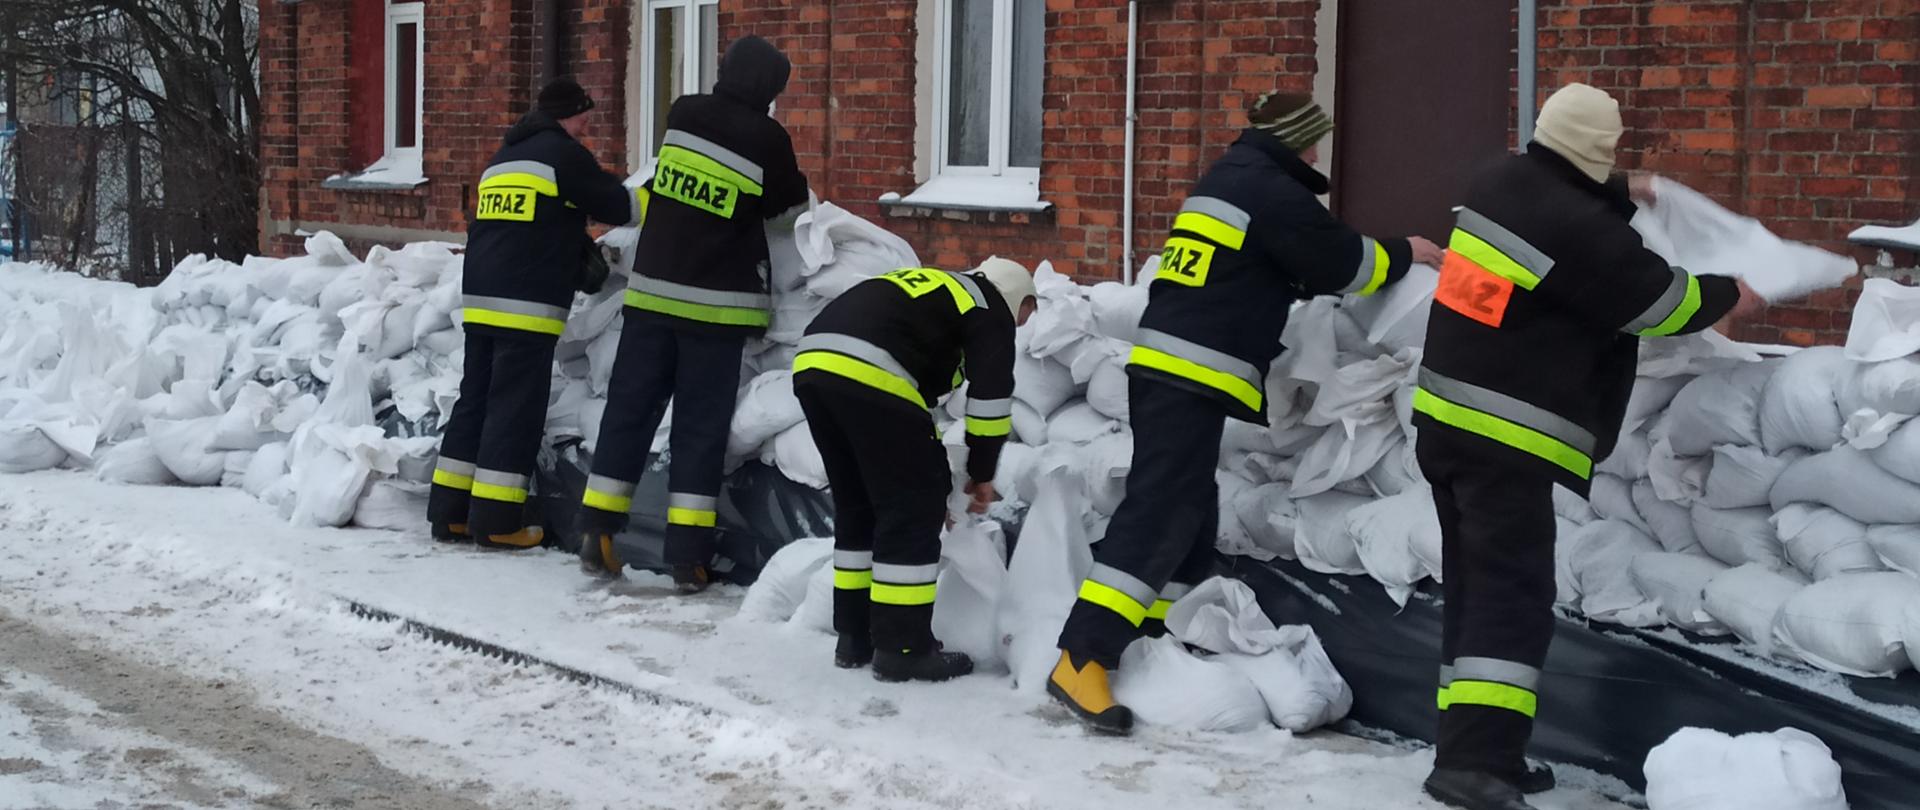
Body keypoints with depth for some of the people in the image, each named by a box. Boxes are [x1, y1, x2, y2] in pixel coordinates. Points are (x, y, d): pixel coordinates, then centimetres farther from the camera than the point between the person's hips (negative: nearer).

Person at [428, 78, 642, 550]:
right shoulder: (561, 153, -4)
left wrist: (577, 256, 25)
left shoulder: (503, 159, 23)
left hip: (480, 299, 8)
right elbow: (617, 206, -2)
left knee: (475, 400, 12)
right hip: (528, 306, -8)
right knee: (516, 409, -5)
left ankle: (450, 513, 12)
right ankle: (496, 522, -5)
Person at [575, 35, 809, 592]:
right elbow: (790, 211, 5)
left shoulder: (683, 115, 0)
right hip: (715, 305, -4)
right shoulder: (767, 139, -11)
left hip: (653, 290, 4)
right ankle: (688, 557, 0)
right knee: (700, 426, 2)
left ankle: (596, 536, 8)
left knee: (629, 410, 9)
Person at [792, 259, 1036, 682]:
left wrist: (935, 480, 40)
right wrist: (982, 473, 18)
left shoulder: (932, 290, 37)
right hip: (867, 372, -9)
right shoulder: (990, 307, 14)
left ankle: (855, 638, 25)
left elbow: (921, 386, 38)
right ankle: (903, 648, 5)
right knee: (913, 508, 2)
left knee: (857, 505, 21)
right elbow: (990, 395, 5)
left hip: (812, 362, 9)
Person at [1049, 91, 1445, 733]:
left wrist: (1380, 255, 31)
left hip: (1162, 367, 10)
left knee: (1189, 513, 15)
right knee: (1160, 513, -15)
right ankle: (1081, 660, -23)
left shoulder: (1230, 179, 21)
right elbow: (1341, 263, -1)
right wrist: (1402, 254, 18)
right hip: (1193, 375, -10)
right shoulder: (1273, 192, -8)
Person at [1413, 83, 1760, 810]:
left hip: (1447, 419, 9)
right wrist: (1729, 296, 13)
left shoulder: (1502, 183, 7)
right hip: (1504, 436, -9)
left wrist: (1621, 194, 39)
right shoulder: (1580, 231, -18)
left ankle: (1478, 749, 17)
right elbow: (1660, 300, -5)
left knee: (1475, 588, 13)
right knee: (1513, 595, -11)